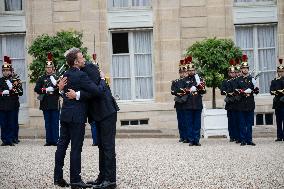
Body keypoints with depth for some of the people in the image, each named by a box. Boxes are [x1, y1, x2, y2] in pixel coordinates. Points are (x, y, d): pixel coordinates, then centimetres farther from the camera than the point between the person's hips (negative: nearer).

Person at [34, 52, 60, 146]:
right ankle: (49, 140, 8)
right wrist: (46, 90, -14)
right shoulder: (41, 78, 9)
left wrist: (56, 84, -17)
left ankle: (55, 140, 3)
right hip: (46, 104, 1)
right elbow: (36, 89, -2)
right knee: (47, 123, 5)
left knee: (55, 123, -1)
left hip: (55, 104, -1)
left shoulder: (57, 78, 8)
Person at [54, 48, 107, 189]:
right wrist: (102, 79, -4)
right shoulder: (81, 76, -17)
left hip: (65, 115, 8)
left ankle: (58, 177, 17)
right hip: (77, 116, -8)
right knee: (76, 148, -3)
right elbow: (98, 91, -20)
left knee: (62, 145, 11)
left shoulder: (66, 74, 9)